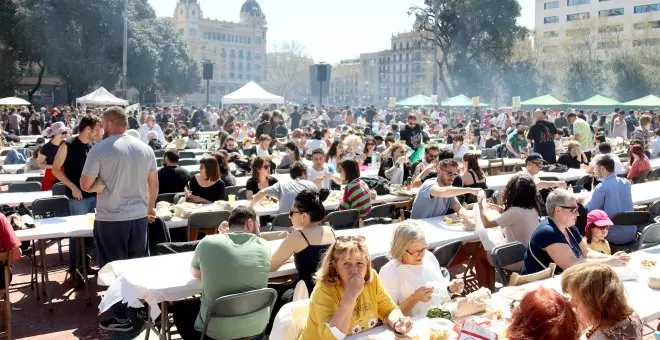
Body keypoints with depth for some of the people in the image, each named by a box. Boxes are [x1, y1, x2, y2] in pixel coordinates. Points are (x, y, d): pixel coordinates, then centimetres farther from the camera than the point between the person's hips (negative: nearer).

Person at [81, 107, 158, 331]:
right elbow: (154, 184, 13)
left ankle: (122, 318, 13)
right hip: (139, 216, 5)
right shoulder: (145, 148, 3)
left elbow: (85, 185, -10)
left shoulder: (100, 149, -11)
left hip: (110, 219, -5)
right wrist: (150, 207, 28)